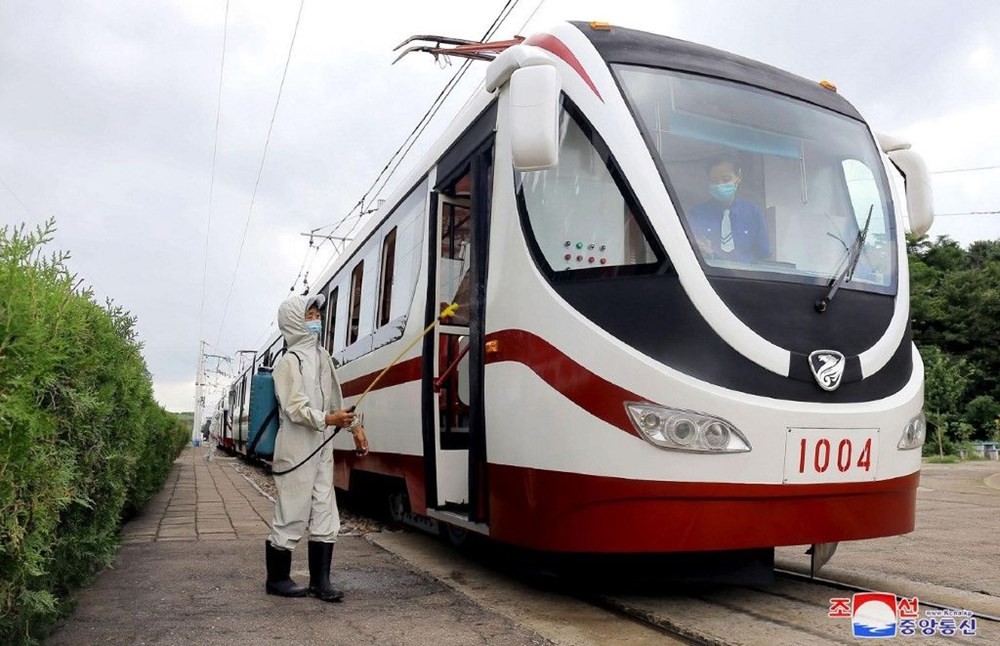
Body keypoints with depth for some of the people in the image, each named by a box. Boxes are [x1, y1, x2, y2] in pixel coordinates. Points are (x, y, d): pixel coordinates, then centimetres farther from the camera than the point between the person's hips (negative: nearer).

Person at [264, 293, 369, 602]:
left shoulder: (322, 356, 13)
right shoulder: (289, 361, -12)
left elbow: (336, 398, 21)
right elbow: (295, 409, -17)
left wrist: (354, 426, 20)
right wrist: (328, 419, -29)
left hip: (321, 447, 8)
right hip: (296, 450, -8)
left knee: (325, 515, 8)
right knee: (291, 516, 2)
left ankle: (320, 580, 17)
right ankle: (277, 579, 18)